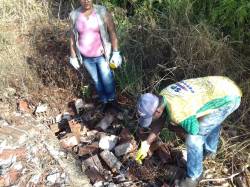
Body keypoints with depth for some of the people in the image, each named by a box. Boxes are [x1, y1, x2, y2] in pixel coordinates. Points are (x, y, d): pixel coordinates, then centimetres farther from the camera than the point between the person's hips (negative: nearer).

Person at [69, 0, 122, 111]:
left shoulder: (102, 12, -12)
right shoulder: (74, 15, -5)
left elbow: (112, 33, -9)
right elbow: (73, 37, 3)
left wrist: (116, 53, -12)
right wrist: (73, 57, 6)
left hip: (102, 55, -2)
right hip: (86, 57, 3)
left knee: (107, 80, 9)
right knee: (96, 80, 18)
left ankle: (112, 100, 35)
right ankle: (104, 102, 38)